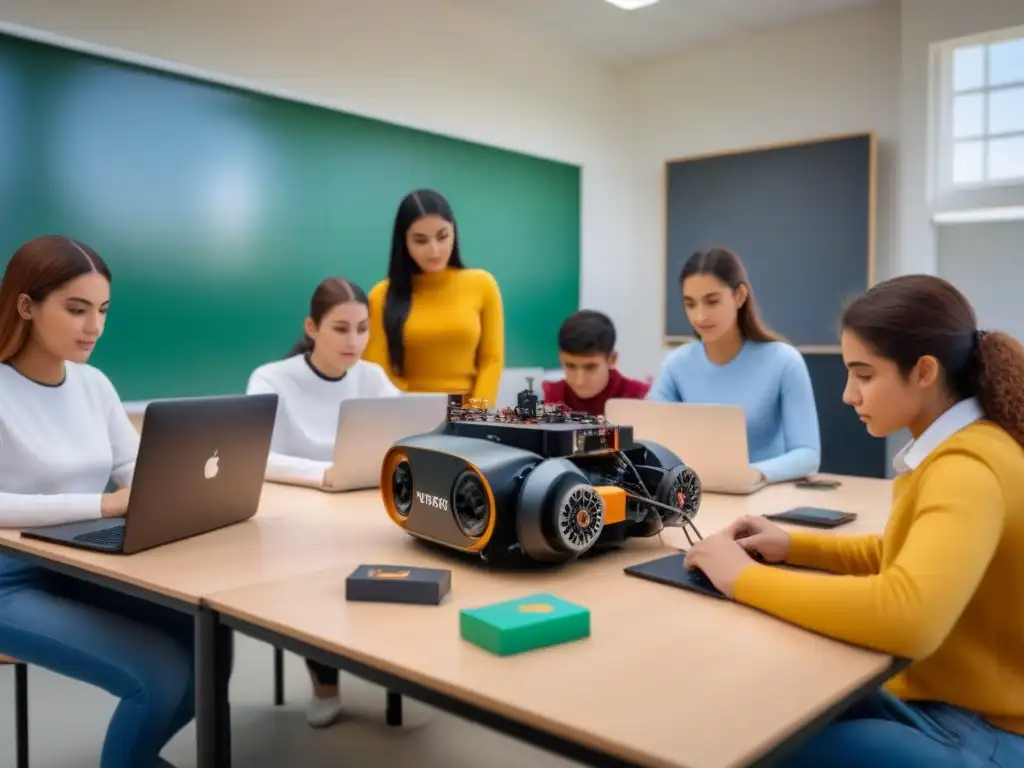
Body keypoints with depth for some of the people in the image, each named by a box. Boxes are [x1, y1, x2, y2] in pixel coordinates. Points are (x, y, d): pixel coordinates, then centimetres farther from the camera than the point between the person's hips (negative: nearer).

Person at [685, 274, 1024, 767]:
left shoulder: (968, 467, -26)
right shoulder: (959, 449, 3)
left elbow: (907, 615, -41)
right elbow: (903, 555, 17)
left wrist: (744, 577, -29)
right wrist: (794, 547, 2)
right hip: (941, 699, 8)